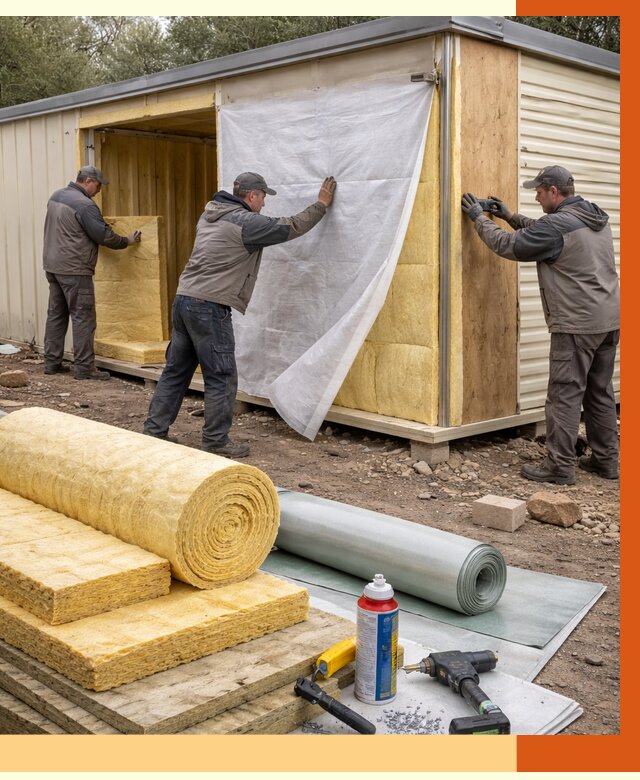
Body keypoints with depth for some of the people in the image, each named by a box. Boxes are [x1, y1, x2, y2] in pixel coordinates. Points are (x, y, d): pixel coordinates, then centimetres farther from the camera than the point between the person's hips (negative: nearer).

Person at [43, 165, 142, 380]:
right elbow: (105, 236, -14)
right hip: (74, 269, -9)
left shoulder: (56, 196, 12)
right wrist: (128, 241, 2)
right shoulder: (84, 205, -16)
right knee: (83, 317, -5)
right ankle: (84, 367, -5)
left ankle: (52, 362, 16)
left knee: (56, 314, 13)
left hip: (53, 266, 9)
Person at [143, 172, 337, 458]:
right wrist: (321, 204, 8)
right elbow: (292, 227, -5)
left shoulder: (210, 213, 15)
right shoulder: (246, 223, -10)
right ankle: (216, 441, 7)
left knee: (176, 370, 15)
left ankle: (154, 430, 19)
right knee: (221, 378, 0)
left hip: (183, 299, 9)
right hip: (209, 307, -9)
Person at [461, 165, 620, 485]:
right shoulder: (597, 218, 12)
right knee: (600, 391, 16)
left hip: (577, 325, -9)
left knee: (565, 394, -4)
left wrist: (479, 218, 5)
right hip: (609, 320, 9)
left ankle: (560, 466, 0)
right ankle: (606, 459, 23)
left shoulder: (557, 225, -17)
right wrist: (511, 216, 23)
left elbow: (507, 245, -9)